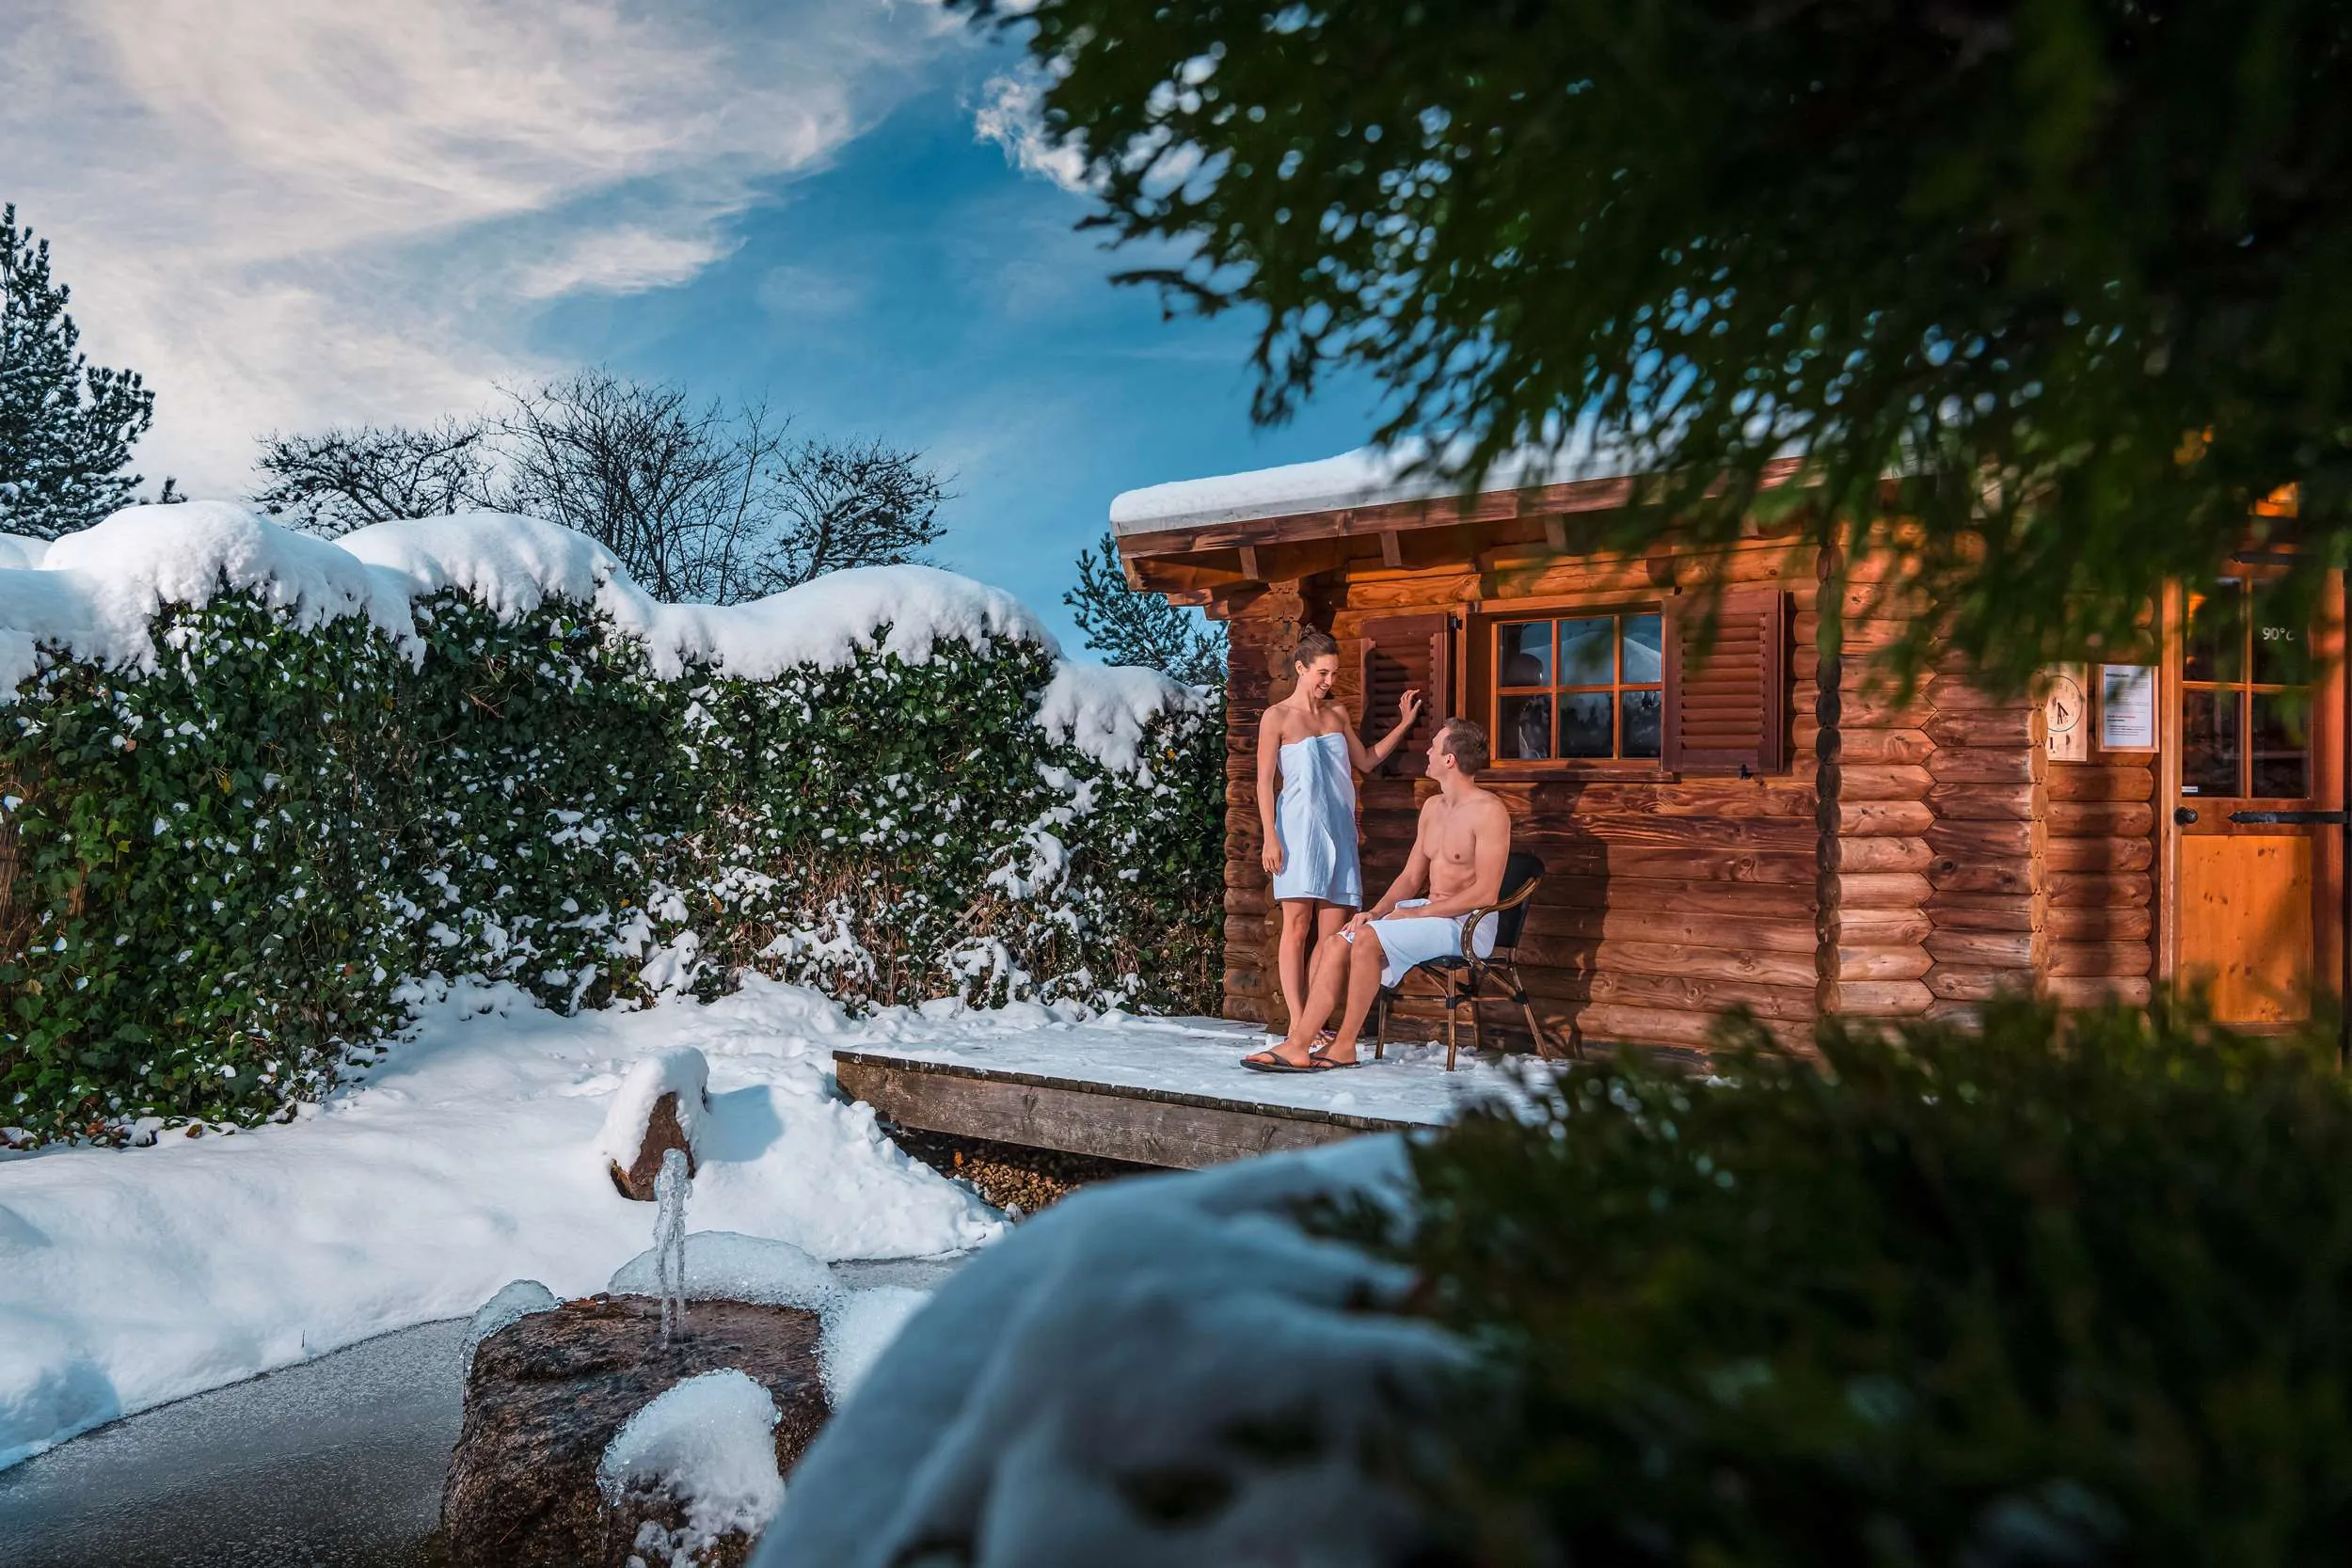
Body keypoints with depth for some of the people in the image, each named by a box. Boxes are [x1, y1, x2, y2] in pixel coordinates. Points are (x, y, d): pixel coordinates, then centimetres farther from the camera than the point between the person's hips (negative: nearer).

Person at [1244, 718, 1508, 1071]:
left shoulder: (1488, 810, -12)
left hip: (1466, 923, -8)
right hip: (1429, 913, 8)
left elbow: (1486, 892, -19)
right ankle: (1298, 1045, -19)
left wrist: (1416, 913, -17)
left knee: (1367, 939, -28)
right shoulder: (1432, 807, 17)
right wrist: (1375, 912, 0)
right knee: (1337, 945, -11)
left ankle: (1344, 1047, -19)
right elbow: (1411, 877, 18)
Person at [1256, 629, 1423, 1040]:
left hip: (1338, 829, 6)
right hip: (1299, 827, -5)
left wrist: (1404, 724, 18)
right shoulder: (1277, 717, -1)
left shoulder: (1338, 712, 15)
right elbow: (1265, 781, -4)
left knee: (1332, 932, 1)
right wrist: (1270, 837, -11)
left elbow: (1365, 761, 24)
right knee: (1297, 925, -7)